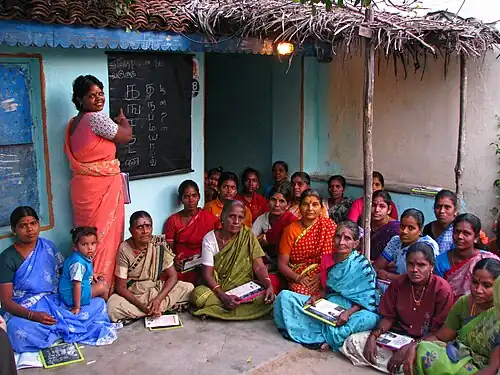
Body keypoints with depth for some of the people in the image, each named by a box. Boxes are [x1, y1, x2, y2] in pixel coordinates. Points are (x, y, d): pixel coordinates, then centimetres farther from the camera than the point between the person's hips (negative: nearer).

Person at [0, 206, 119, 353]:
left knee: (99, 303, -7)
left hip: (56, 304, 5)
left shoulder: (48, 246, 6)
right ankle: (70, 330, -21)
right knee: (20, 330, -41)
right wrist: (32, 315, -30)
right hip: (23, 311, -5)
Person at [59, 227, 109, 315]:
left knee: (104, 283, 14)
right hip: (71, 295, -10)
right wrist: (77, 307, -27)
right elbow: (76, 285, -30)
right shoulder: (78, 263, -31)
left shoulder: (86, 256, -2)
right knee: (102, 287, -7)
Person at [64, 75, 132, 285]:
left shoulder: (74, 123, 13)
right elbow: (126, 136, -6)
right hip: (103, 187, -9)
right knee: (104, 236, 0)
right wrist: (123, 120, 12)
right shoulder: (96, 118, -16)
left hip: (83, 186, 9)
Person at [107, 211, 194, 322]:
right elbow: (121, 287, -14)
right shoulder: (125, 249, -16)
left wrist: (158, 299, -22)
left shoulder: (160, 244, -10)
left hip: (158, 289, 2)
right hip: (134, 295, -2)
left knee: (189, 288, -17)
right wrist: (141, 306, -27)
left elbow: (172, 276, -7)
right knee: (113, 306, -34)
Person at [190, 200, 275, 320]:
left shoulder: (248, 237, -3)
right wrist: (223, 296, -29)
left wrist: (268, 285, -29)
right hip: (217, 287, -3)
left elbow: (259, 267, -7)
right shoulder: (210, 238, -7)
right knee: (198, 295, -34)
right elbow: (207, 274, -12)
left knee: (267, 299, -29)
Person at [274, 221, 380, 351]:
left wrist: (349, 312, -28)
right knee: (284, 296, -9)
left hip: (352, 309, -5)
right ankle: (321, 339, -23)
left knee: (370, 318, -40)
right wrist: (316, 297, -4)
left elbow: (368, 301, -12)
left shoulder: (362, 266, -12)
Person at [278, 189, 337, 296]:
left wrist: (322, 275, -17)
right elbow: (282, 264, 3)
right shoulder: (291, 230, 2)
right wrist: (298, 277, -14)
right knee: (302, 291, -30)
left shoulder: (329, 225, 1)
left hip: (324, 276, 0)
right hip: (298, 278, 0)